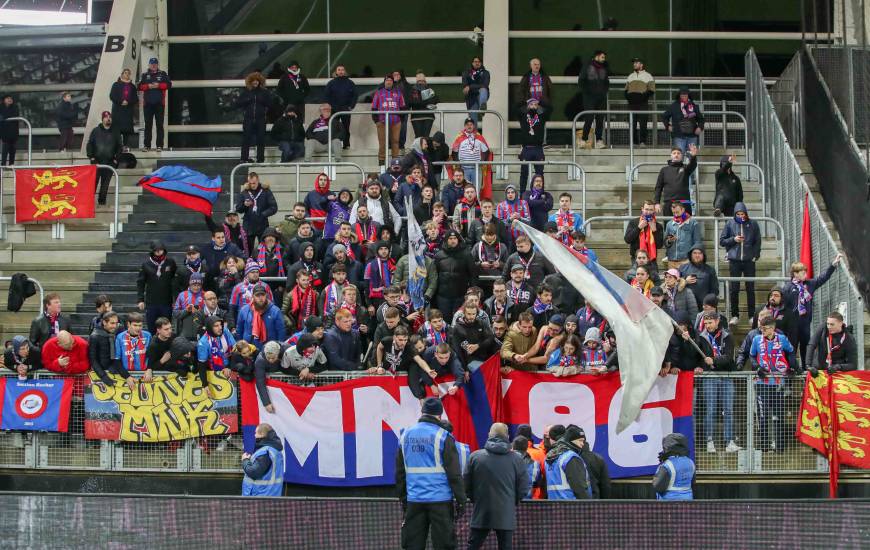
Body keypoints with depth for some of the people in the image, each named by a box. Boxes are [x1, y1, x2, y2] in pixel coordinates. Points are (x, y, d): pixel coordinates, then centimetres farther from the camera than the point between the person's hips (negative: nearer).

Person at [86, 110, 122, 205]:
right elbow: (89, 144, 7)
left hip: (109, 162, 1)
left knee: (105, 183, 2)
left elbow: (119, 147, 15)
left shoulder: (114, 133, 12)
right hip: (96, 161, -1)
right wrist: (91, 156, -3)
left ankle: (102, 200, 9)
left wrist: (116, 158, 4)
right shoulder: (96, 131, 8)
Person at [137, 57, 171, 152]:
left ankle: (159, 145, -3)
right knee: (148, 124, 1)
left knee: (159, 124, -3)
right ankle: (147, 145, 3)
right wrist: (148, 86, -11)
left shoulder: (163, 74, 10)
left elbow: (169, 84, 1)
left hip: (159, 103, -1)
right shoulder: (144, 75, 13)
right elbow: (140, 86, 4)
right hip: (147, 103, 1)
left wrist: (158, 85, -11)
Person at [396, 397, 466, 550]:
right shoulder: (443, 437, -7)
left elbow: (400, 472, 13)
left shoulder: (406, 435, 8)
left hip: (414, 501, 4)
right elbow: (454, 473, -9)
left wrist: (403, 498, 21)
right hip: (440, 500, -4)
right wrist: (461, 501, -2)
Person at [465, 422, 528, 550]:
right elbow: (524, 488, -1)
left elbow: (466, 486, 0)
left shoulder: (475, 456, -3)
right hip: (506, 514, 0)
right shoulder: (516, 459, -4)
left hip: (481, 513, 1)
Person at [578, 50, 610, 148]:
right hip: (590, 97, -5)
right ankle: (583, 139, -3)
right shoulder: (588, 67, -2)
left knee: (600, 119, 2)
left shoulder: (605, 68, 11)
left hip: (601, 97, 5)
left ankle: (599, 140, 4)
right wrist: (585, 91, -6)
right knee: (589, 118, -10)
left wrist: (605, 90, 11)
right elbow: (580, 80, 0)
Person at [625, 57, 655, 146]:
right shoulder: (630, 76, 22)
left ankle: (642, 141, -8)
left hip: (643, 103, -5)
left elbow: (651, 90, -1)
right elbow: (626, 89, 26)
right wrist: (627, 95, 5)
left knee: (643, 123, -10)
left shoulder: (647, 76, 5)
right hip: (632, 103, 5)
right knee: (632, 123, 2)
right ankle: (634, 141, 7)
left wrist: (644, 96, -15)